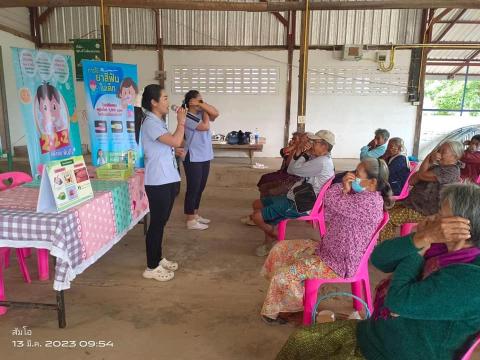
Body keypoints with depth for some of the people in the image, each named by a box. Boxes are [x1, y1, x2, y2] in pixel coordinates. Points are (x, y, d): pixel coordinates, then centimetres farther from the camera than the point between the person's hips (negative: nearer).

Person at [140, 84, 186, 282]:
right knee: (157, 223, -1)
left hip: (168, 179, 10)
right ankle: (151, 267, 11)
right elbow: (176, 142, -25)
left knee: (161, 221, 17)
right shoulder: (150, 123, -16)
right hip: (158, 182, -10)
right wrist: (181, 121, -11)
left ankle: (158, 258, 31)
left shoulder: (158, 122, 15)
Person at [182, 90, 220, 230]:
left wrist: (202, 105, -9)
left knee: (200, 188, 16)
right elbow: (205, 126, -21)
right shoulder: (187, 118, -13)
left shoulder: (201, 114, 11)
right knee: (193, 189, -2)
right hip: (193, 159, -8)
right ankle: (190, 220, 7)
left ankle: (195, 215, 29)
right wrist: (205, 110, -7)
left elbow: (216, 113, -5)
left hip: (205, 157, 8)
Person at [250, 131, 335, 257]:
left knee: (256, 217, -15)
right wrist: (298, 152, -6)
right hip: (293, 197, 11)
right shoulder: (315, 158, 11)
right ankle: (268, 241, 17)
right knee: (257, 204, 14)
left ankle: (276, 237, 14)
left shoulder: (322, 162, -21)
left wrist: (305, 153, -9)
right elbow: (290, 171, 8)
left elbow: (295, 169, -22)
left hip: (299, 205, -11)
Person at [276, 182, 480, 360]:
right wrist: (421, 239, -23)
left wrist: (421, 248, -18)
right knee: (300, 341, 7)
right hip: (375, 332, 7)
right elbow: (378, 258, -7)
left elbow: (398, 301, -29)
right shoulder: (440, 247, -2)